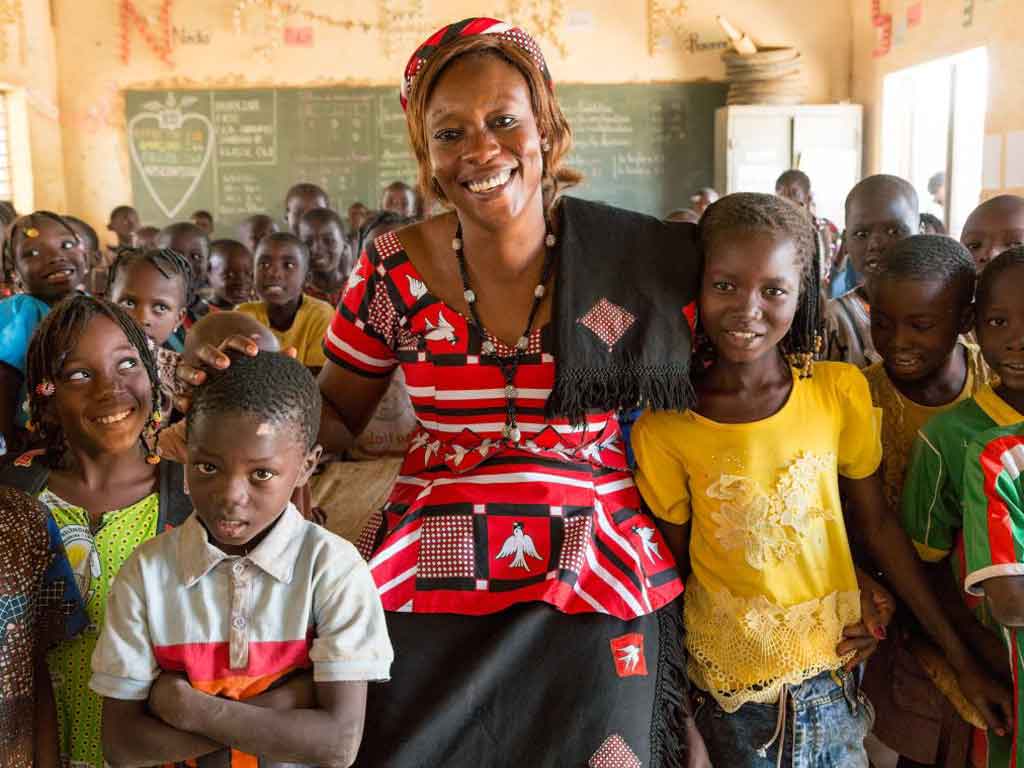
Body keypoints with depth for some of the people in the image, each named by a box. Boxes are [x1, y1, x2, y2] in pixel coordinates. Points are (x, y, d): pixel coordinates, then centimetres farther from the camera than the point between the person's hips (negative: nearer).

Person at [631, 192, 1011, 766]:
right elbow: (671, 561, -3)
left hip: (835, 666, 1)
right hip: (731, 680, -1)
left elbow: (877, 523, -1)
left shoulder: (841, 391, -11)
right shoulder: (663, 427, -14)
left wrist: (963, 658, 1)